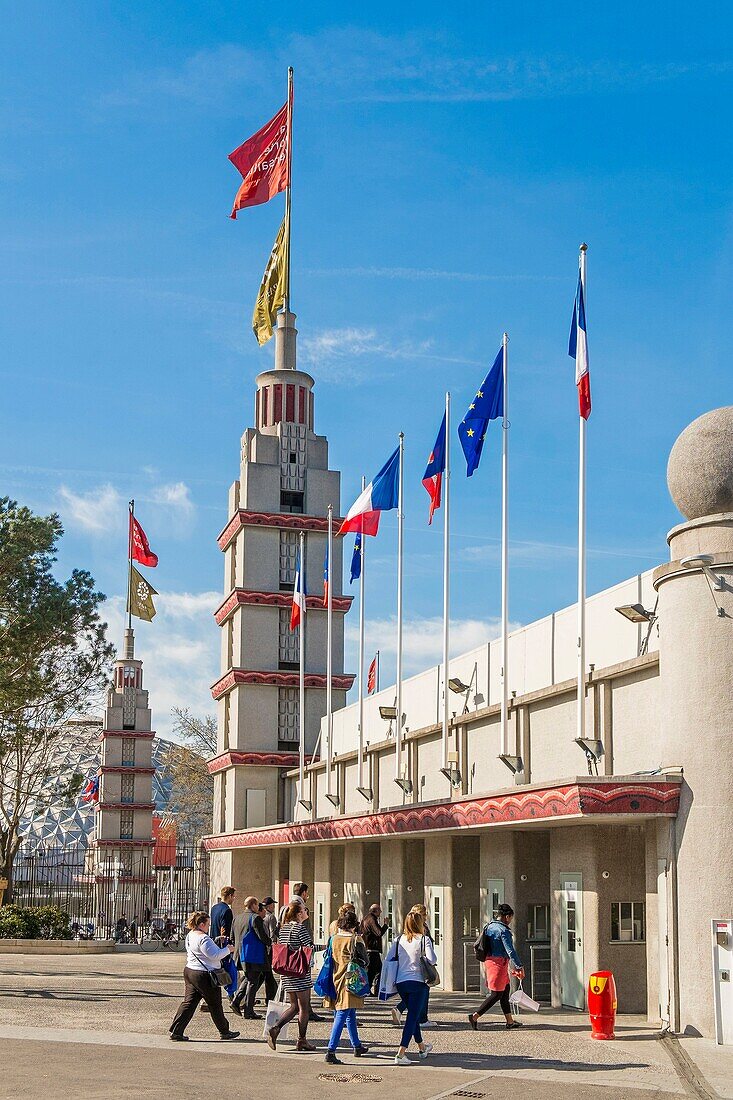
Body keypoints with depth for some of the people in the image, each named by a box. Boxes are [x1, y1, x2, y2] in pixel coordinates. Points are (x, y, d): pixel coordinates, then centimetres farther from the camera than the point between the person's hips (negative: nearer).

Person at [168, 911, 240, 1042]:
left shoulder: (190, 935, 10)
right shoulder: (203, 939, -21)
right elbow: (214, 955, -21)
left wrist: (217, 942, 15)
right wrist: (227, 949, -8)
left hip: (189, 971, 9)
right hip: (204, 976, -9)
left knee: (188, 1002, 9)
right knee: (215, 1005, 6)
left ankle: (176, 1031, 2)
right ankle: (225, 1032, 19)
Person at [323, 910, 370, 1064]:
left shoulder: (334, 939, 4)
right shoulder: (356, 939, -12)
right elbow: (365, 961, -4)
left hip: (336, 980, 7)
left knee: (350, 1015, 21)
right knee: (342, 1016, -8)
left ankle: (357, 1046, 34)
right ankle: (331, 1051, -16)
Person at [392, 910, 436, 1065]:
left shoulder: (400, 939, 6)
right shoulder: (424, 939, -7)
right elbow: (432, 960, -16)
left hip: (400, 982, 5)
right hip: (417, 982, -5)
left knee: (413, 1015, 22)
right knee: (412, 1017, -3)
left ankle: (422, 1047, 39)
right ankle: (401, 1053, -14)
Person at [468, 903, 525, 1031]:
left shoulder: (489, 927, 11)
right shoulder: (503, 931, -16)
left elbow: (478, 944, 19)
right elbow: (510, 951, -21)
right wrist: (519, 966, -14)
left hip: (489, 961, 10)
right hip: (499, 963, -10)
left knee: (505, 990, 15)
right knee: (496, 994, -5)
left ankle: (510, 1021, 20)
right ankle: (475, 1016, -8)